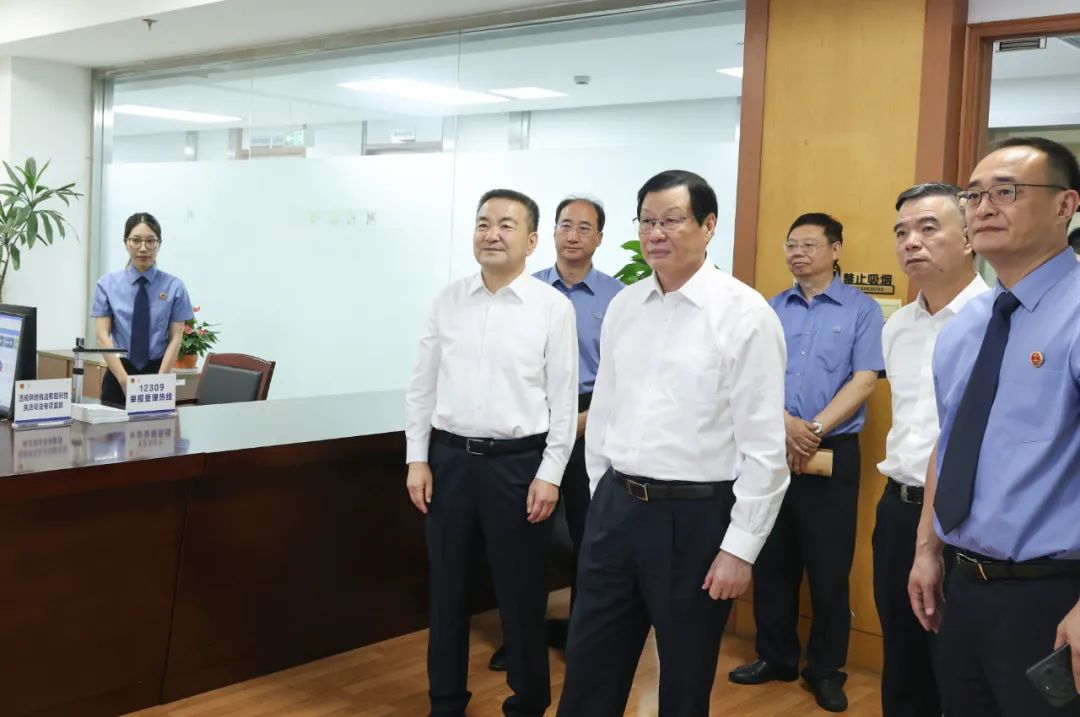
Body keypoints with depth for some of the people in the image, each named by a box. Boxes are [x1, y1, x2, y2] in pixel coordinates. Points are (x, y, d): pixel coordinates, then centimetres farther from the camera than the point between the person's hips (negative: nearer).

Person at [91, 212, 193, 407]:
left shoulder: (174, 286, 1)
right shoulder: (107, 284, 2)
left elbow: (175, 338, -2)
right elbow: (103, 337, -4)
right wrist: (125, 381, -15)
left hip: (158, 373, 0)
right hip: (118, 377, 0)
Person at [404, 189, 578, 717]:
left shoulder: (554, 307, -5)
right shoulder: (448, 301, 4)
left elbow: (563, 399, -4)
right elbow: (422, 386, 7)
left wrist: (549, 474, -8)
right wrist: (417, 459, 2)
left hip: (518, 461, -3)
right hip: (450, 457, 3)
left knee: (521, 592, 7)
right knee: (447, 587, 13)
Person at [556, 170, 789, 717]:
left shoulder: (745, 314, -11)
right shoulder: (622, 306, 6)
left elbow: (764, 445, -12)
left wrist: (741, 547, -13)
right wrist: (602, 496, 15)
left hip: (695, 515, -5)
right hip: (615, 506, 5)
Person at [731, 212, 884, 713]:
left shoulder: (862, 309, -1)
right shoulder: (771, 309, 7)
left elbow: (864, 381, -9)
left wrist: (814, 429, -14)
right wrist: (786, 424, -16)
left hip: (833, 453, -3)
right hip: (771, 450, 3)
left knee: (829, 568, 4)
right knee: (772, 562, 11)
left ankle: (827, 670, 19)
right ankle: (775, 657, 26)